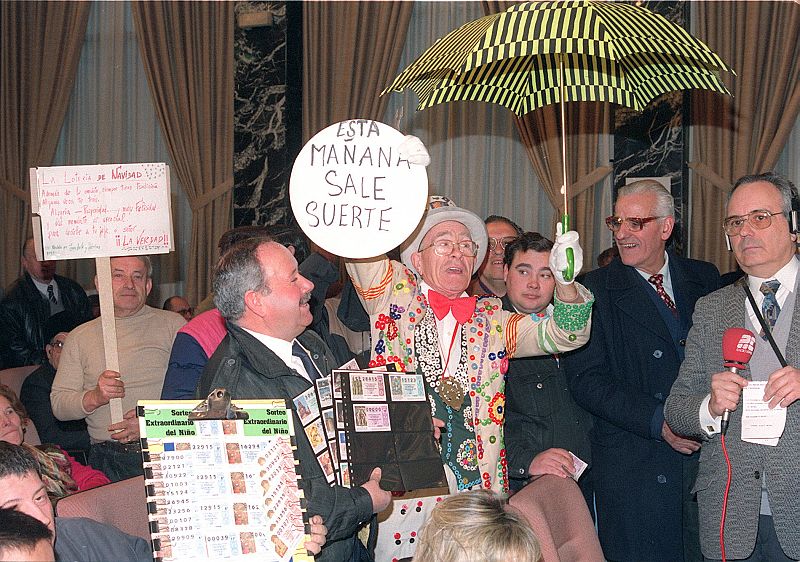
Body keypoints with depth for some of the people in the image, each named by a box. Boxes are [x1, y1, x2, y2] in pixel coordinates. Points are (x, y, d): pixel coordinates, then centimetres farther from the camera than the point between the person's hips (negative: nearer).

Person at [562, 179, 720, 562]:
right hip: (633, 469, -3)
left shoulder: (704, 279, 10)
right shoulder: (595, 290, -1)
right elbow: (586, 380, -8)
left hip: (710, 456, 3)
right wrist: (659, 422, -16)